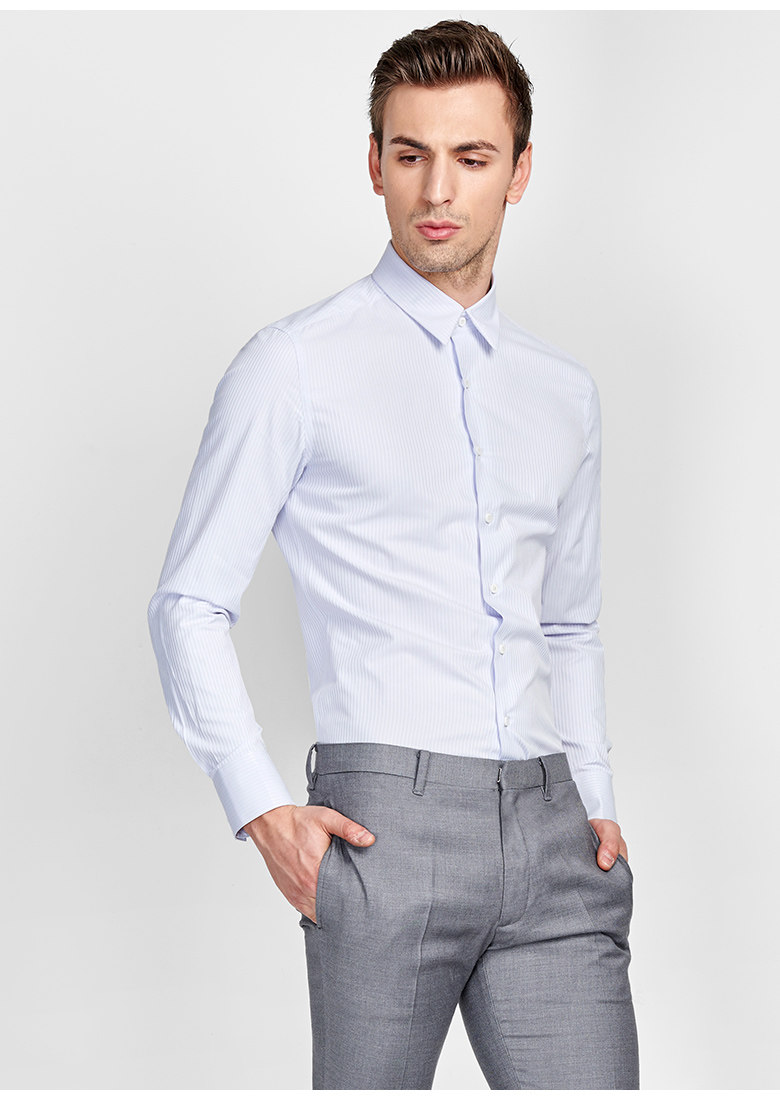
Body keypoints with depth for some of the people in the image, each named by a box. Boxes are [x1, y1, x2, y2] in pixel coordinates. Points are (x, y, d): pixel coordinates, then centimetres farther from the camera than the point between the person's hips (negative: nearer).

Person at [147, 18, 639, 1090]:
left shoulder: (565, 392, 16)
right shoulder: (296, 366, 1)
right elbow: (190, 605, 1)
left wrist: (597, 802, 13)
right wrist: (264, 811, -8)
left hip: (548, 828, 4)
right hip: (386, 817, -4)